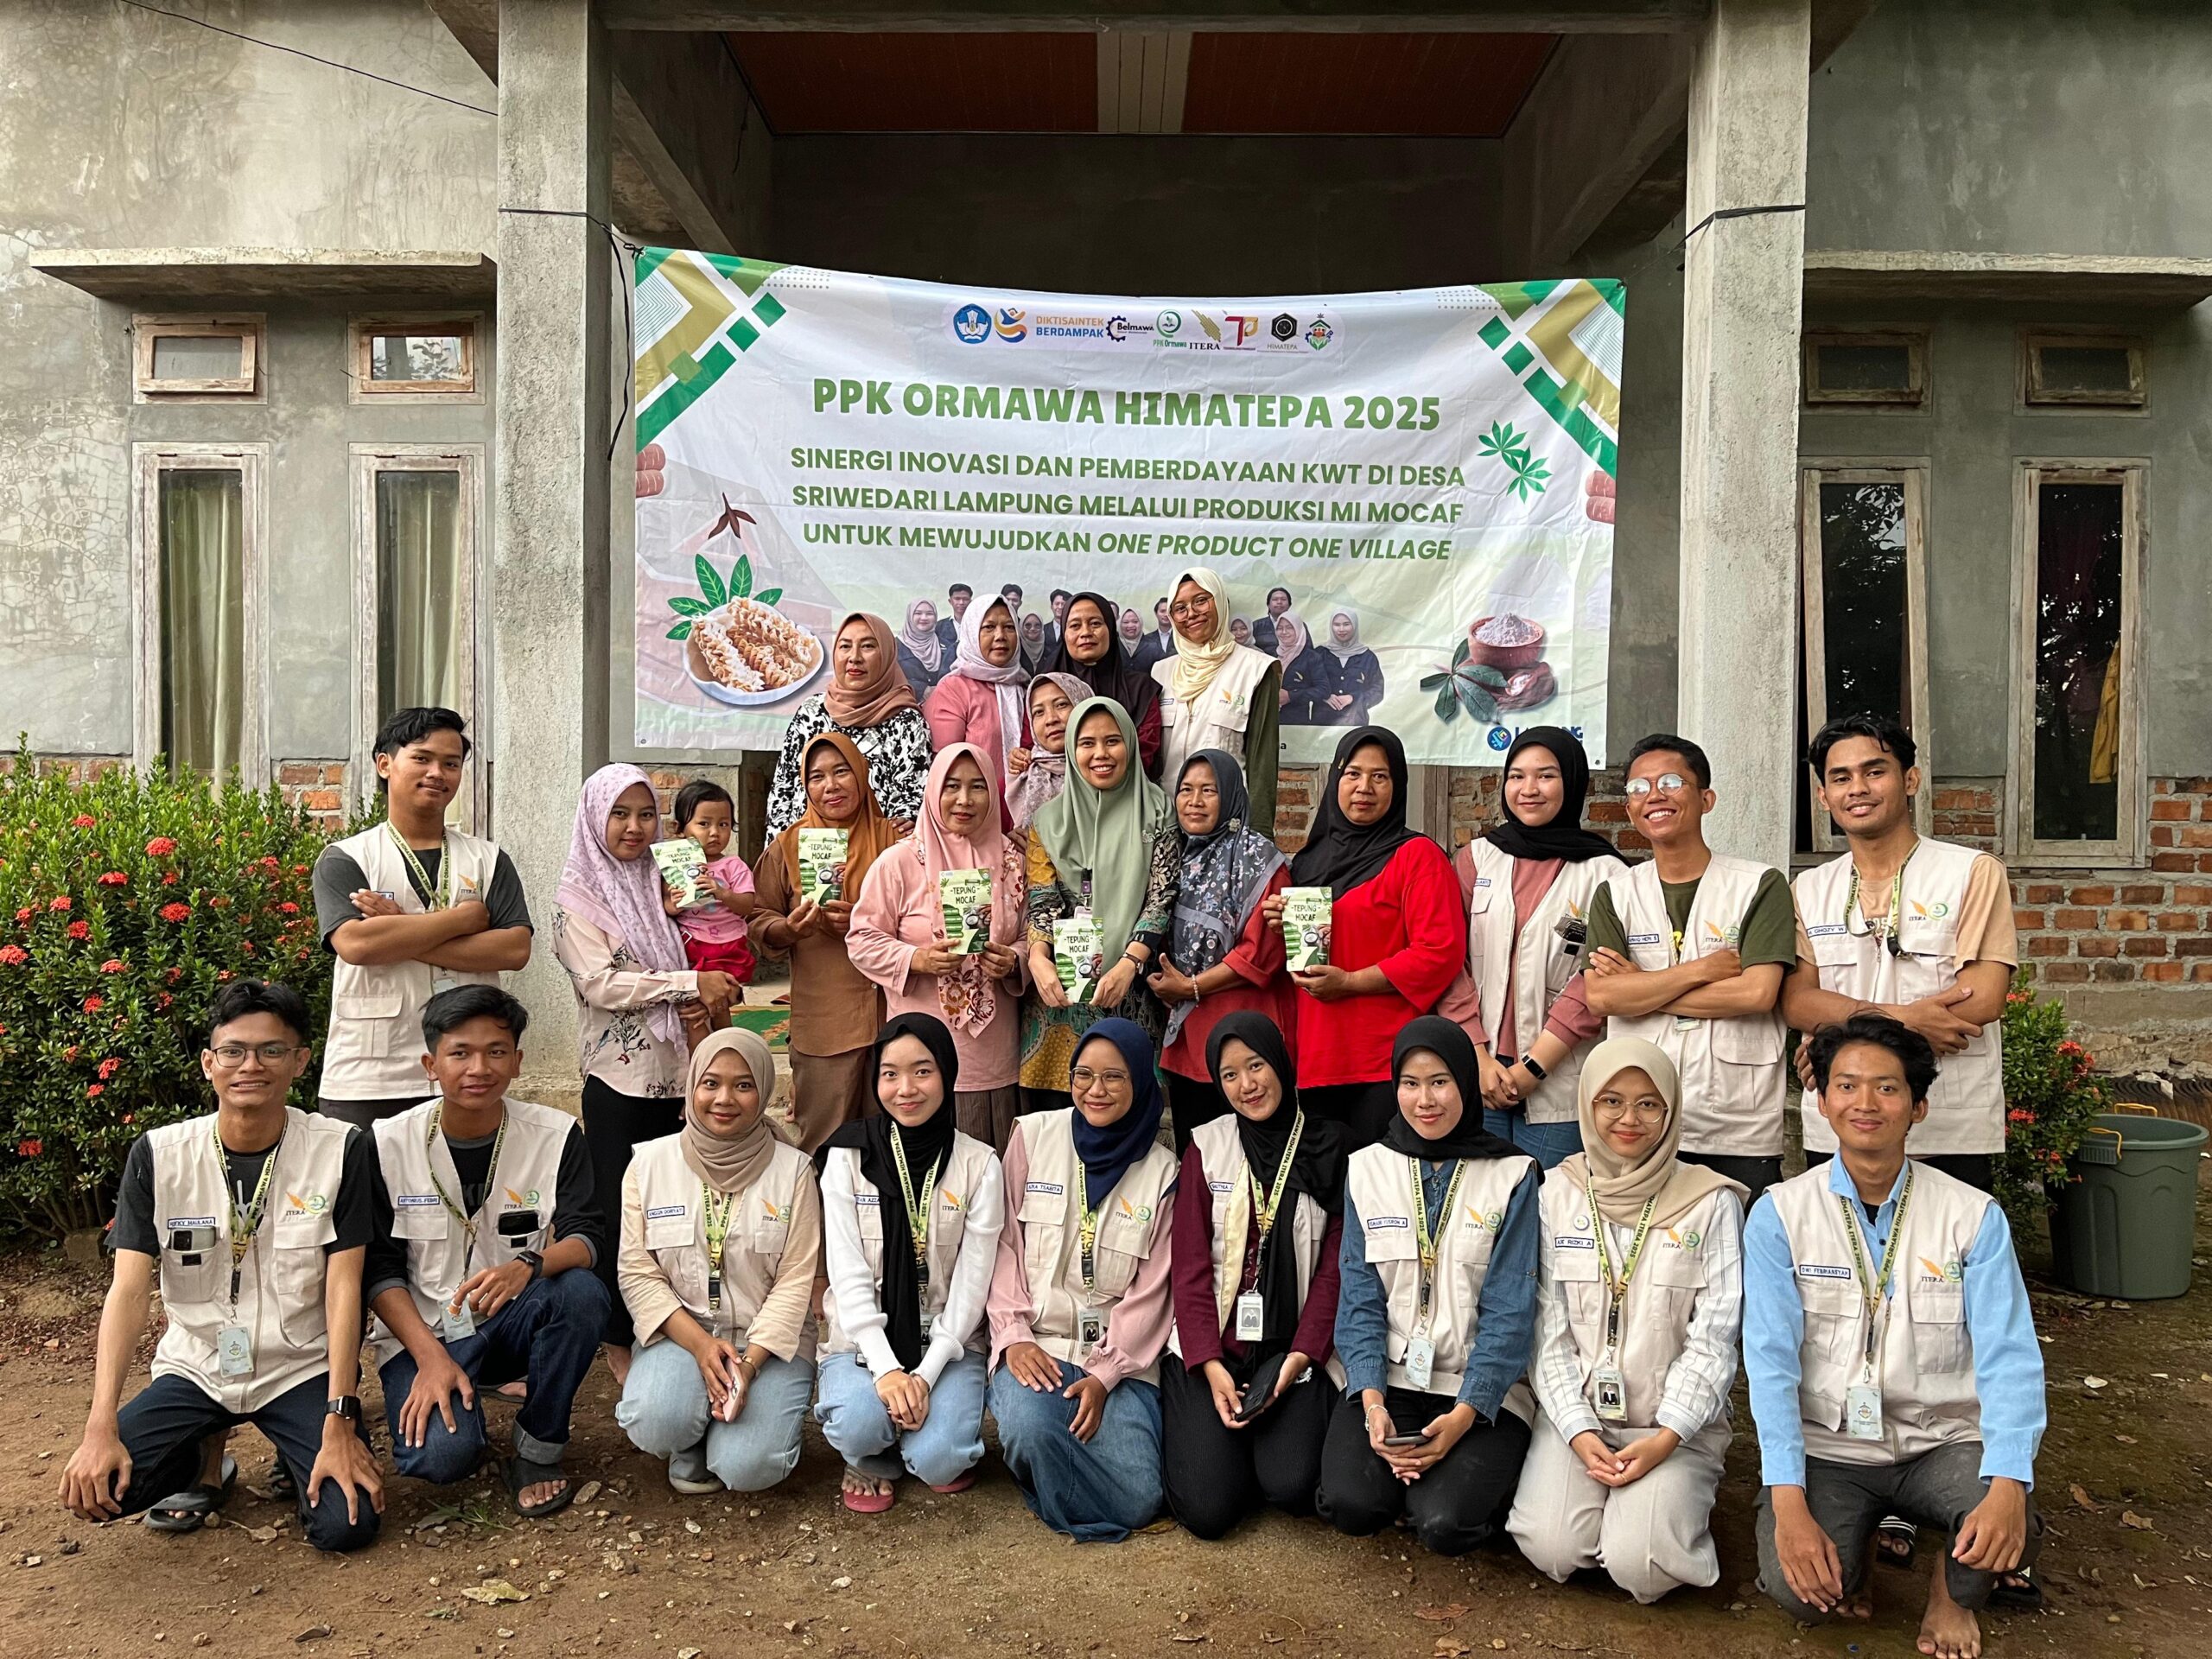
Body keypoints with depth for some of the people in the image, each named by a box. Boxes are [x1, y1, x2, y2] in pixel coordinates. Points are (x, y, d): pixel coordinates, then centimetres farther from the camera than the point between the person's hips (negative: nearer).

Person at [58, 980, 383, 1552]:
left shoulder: (340, 1149, -12)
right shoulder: (157, 1155, -6)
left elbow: (344, 1287, -13)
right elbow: (128, 1293, -9)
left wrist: (340, 1424, -18)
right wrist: (101, 1428, -20)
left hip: (303, 1369, -2)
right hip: (195, 1368, 2)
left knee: (346, 1523, -20)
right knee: (94, 1487, -21)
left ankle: (298, 1457, 15)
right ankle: (206, 1457, 12)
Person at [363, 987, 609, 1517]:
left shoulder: (556, 1135, -7)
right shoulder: (389, 1145, -7)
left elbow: (587, 1237, -13)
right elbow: (379, 1269, -6)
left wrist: (528, 1265, -36)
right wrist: (430, 1356, -19)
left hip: (513, 1321, 1)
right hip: (421, 1332, -1)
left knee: (583, 1291, -32)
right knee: (442, 1454, -28)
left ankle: (538, 1449, -10)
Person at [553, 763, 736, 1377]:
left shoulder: (658, 888, 13)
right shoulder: (578, 901, -4)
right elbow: (601, 983, -15)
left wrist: (701, 1004, -1)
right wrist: (694, 983, -17)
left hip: (673, 1073, 5)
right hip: (618, 1078, -5)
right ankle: (619, 1342, 15)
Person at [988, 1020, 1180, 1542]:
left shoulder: (1161, 1170, 2)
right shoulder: (1034, 1135, 2)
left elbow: (1149, 1291, 0)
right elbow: (1005, 1243, 2)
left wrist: (1104, 1374, -11)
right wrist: (1013, 1335, -9)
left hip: (1120, 1357, 1)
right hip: (1035, 1345, 0)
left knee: (1138, 1499, -17)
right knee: (1032, 1429, -33)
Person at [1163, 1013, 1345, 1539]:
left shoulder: (1329, 1150, 3)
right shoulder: (1205, 1147, 4)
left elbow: (1335, 1266, 0)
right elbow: (1190, 1265, 0)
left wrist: (1301, 1355, -12)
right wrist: (1210, 1366, -12)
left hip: (1296, 1352, 0)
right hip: (1211, 1351, 0)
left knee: (1291, 1486, -23)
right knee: (1206, 1509, -15)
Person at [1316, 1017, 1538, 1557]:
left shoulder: (1512, 1176, -3)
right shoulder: (1367, 1169, 4)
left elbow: (1509, 1310, -7)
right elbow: (1360, 1298, 1)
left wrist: (1463, 1416, -18)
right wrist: (1372, 1405, -13)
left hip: (1482, 1390, -2)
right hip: (1387, 1377, 2)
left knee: (1445, 1524, -24)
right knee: (1350, 1504, -23)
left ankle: (1468, 1472, 9)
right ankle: (1410, 1463, 9)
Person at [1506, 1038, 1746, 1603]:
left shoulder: (1711, 1202, -4)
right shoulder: (1556, 1193, 1)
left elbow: (1713, 1337, -5)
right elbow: (1548, 1329, 0)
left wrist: (1665, 1439, -14)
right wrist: (1580, 1432, -11)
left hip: (1675, 1422, -1)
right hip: (1576, 1412, 1)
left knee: (1640, 1566, -21)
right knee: (1551, 1550, -19)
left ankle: (1676, 1496, 10)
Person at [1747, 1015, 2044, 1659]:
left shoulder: (1975, 1217, -4)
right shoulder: (1779, 1215, -7)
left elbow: (2009, 1359, -10)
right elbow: (1770, 1361, -11)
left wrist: (2008, 1485, -28)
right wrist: (1788, 1503, -21)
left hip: (1942, 1443, 1)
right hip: (1824, 1447, -1)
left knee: (2011, 1532, -30)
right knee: (1798, 1588, -25)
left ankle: (1955, 1586, 8)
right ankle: (1848, 1552, 14)